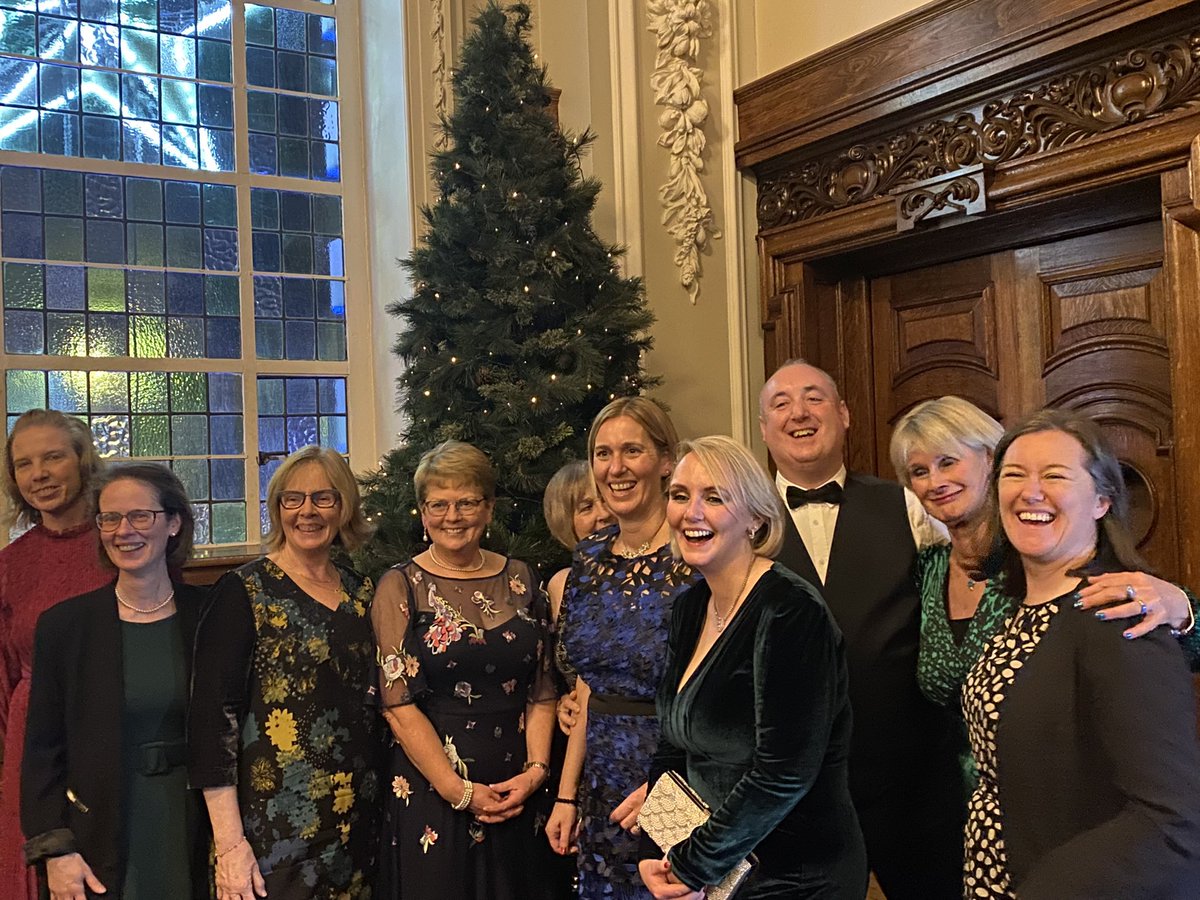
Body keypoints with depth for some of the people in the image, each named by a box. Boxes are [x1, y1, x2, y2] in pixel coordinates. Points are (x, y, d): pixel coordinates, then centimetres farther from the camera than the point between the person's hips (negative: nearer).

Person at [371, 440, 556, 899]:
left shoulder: (520, 580, 7)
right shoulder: (401, 587, -3)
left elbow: (542, 691, 7)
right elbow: (399, 703, -10)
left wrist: (535, 770, -6)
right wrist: (460, 792, -13)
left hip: (516, 795, 3)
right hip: (431, 794, -3)